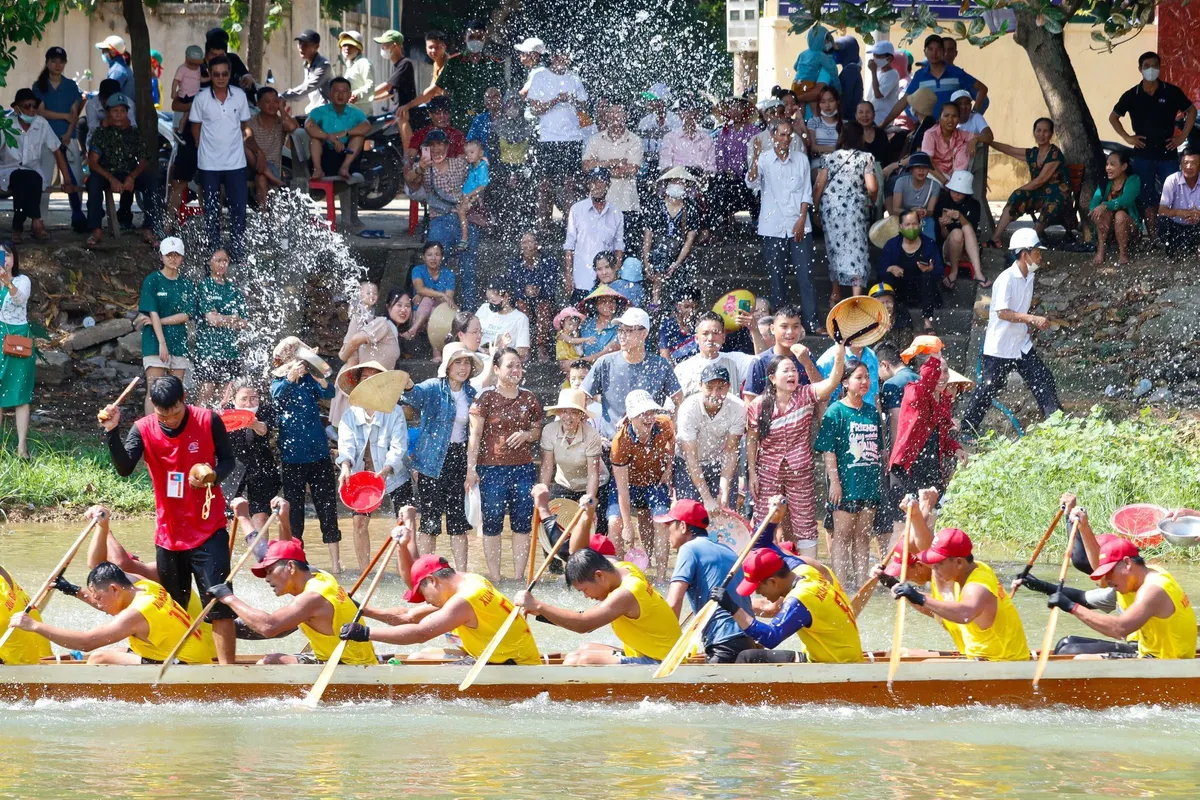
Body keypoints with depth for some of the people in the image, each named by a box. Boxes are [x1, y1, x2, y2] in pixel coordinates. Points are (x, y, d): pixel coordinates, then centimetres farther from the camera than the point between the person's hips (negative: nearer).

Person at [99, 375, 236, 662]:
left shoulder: (209, 421, -8)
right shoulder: (143, 429, -5)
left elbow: (227, 460, 3)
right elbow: (124, 468, -19)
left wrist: (214, 475, -19)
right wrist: (112, 433, -31)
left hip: (208, 529, -3)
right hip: (169, 532, 3)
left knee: (218, 604, -12)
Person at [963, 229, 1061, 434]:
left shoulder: (1029, 277, 8)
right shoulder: (1007, 279, -19)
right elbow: (1003, 312, -26)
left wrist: (1035, 323, 5)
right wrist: (1033, 319, -31)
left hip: (1022, 344, 8)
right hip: (999, 346, -8)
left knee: (1043, 379, 0)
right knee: (989, 387, 1)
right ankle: (967, 428, 14)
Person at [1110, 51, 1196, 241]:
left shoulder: (1172, 92, 0)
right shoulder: (1132, 96, 3)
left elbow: (1191, 111, 11)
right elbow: (1113, 117, 16)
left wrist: (1183, 136, 2)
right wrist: (1127, 137, 4)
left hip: (1167, 154, -1)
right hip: (1143, 156, 1)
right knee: (1147, 202, 3)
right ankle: (1152, 240, 7)